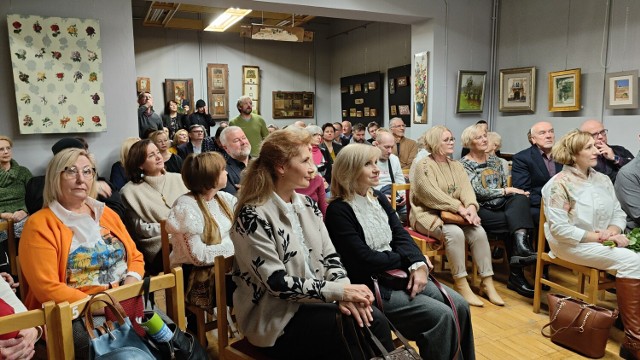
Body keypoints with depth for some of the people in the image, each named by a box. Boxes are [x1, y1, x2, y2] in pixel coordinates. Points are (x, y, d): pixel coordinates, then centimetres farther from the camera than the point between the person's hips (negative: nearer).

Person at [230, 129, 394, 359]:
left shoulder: (307, 204, 7)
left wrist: (344, 289, -13)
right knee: (362, 329, -20)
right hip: (276, 318, -6)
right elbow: (277, 283, -20)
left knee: (372, 318, -18)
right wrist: (339, 291, -21)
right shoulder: (253, 217, -16)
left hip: (315, 301, 6)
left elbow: (329, 256, 7)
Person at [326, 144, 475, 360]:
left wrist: (417, 264, -15)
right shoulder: (338, 211, -14)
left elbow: (401, 236, 5)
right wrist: (410, 260, -8)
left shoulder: (378, 198, 11)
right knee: (441, 316, -18)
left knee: (460, 306, -3)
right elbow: (364, 259, -18)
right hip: (370, 285, -8)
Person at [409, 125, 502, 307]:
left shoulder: (457, 166, 13)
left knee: (479, 232, -18)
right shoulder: (423, 166, -9)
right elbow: (432, 195, -19)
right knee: (454, 233, -32)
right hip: (428, 215, -6)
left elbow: (467, 189, -1)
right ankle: (461, 284, -20)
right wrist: (459, 207, -24)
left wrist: (471, 206, -23)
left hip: (453, 215, 6)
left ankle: (487, 282, -9)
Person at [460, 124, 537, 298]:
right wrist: (506, 190, -12)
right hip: (481, 209, -5)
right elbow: (478, 191, -14)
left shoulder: (494, 159, 18)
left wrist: (513, 193, -6)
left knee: (520, 198, -28)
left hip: (501, 204, 5)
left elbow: (505, 185, 16)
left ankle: (521, 245, -40)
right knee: (515, 221, -28)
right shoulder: (464, 164, -2)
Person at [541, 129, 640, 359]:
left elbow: (618, 212, 12)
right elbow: (559, 229, -17)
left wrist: (613, 230, -10)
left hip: (603, 241, 7)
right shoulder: (559, 183, -11)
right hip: (570, 244, -7)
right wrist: (596, 237, -18)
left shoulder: (603, 179, 11)